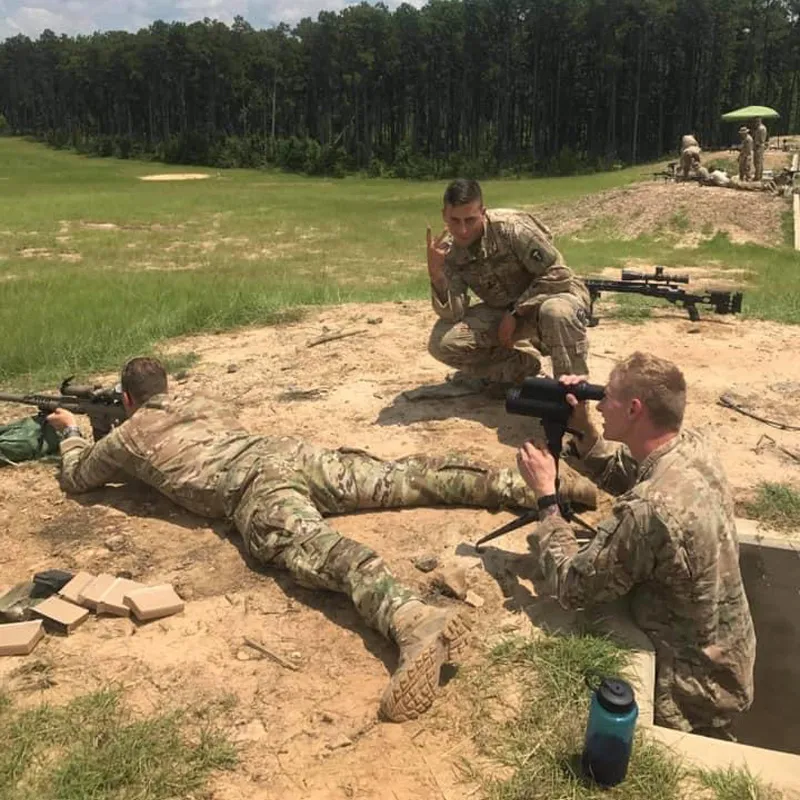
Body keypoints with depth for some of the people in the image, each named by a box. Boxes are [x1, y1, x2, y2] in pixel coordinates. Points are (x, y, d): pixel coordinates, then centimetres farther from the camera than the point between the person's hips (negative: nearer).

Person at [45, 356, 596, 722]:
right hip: (290, 452, 6)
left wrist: (71, 431, 59)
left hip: (252, 490, -6)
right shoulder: (203, 404, 38)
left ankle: (415, 621, -61)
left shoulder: (126, 439, 24)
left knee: (323, 554, -32)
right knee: (404, 479, 2)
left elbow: (76, 478, 40)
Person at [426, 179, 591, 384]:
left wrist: (515, 313, -23)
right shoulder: (449, 252, -11)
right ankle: (522, 363, 3)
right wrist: (436, 274, -33)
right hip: (505, 311, 5)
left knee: (556, 312, -42)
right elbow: (453, 313, -17)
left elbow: (558, 275, -24)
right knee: (442, 341, -17)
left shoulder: (511, 228, -26)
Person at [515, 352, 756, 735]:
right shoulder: (692, 447, -10)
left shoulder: (652, 508, -37)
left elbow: (572, 586, -24)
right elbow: (622, 476, 10)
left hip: (693, 686, -7)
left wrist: (545, 494, -16)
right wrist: (582, 431, -6)